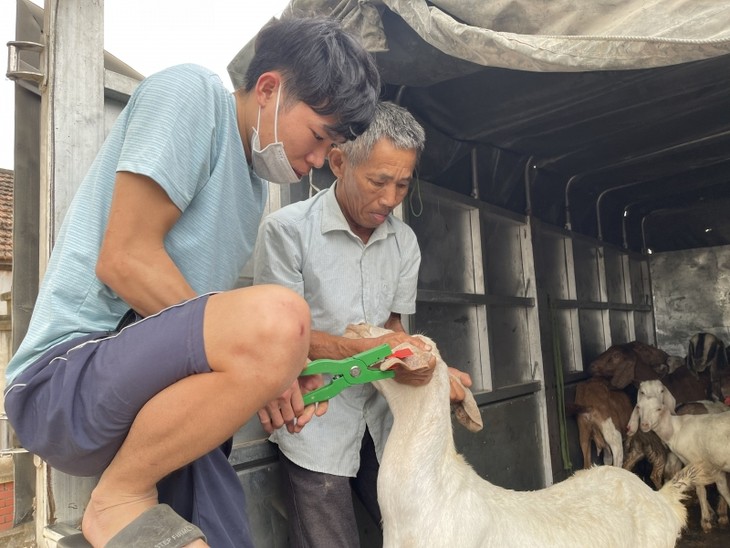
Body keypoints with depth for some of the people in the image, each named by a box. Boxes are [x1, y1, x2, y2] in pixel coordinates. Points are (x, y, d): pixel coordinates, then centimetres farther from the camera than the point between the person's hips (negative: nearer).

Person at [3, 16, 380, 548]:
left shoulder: (253, 181, 17)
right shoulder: (192, 93, -8)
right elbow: (124, 260, -18)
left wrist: (275, 371, 2)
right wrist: (263, 365, -16)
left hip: (163, 392, 8)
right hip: (65, 375, -8)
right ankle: (119, 499, -11)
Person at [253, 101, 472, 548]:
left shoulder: (405, 241, 4)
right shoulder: (287, 229, -13)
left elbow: (393, 327, 6)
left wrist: (422, 362, -15)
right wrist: (366, 351, -26)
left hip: (383, 414, 5)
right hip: (315, 420, -4)